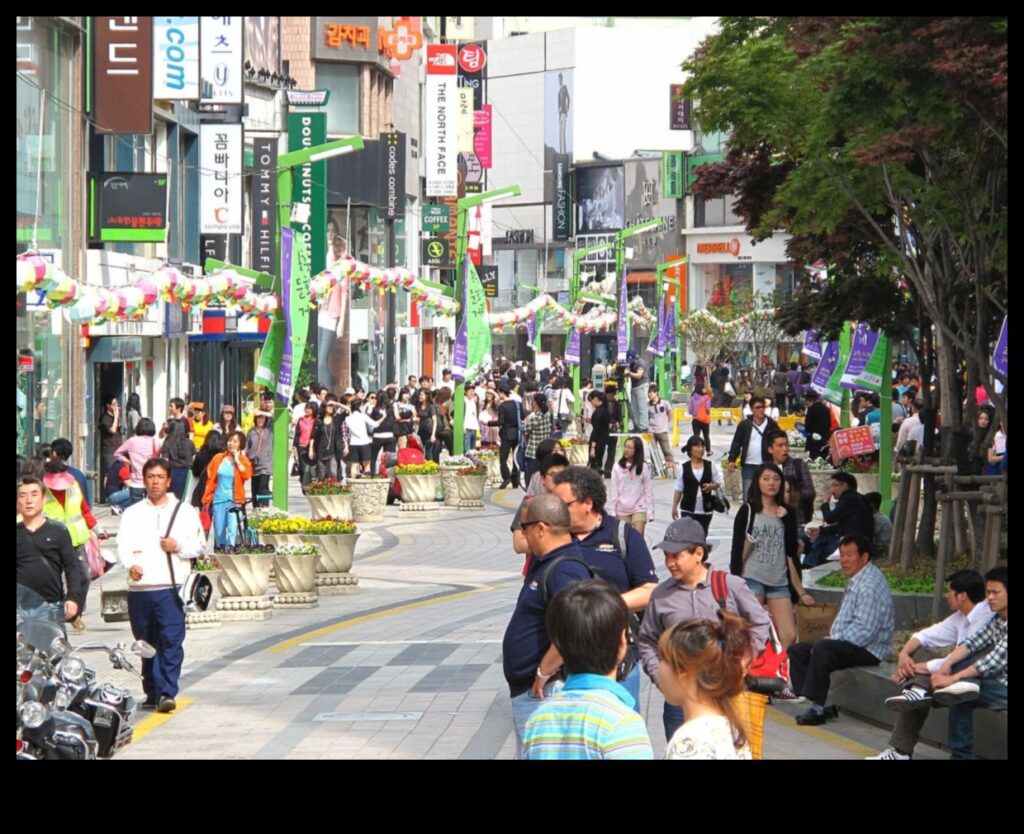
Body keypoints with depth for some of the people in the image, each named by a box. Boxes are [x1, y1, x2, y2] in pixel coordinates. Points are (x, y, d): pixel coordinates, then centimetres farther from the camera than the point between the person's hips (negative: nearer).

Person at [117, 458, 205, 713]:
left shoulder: (185, 511, 12)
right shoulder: (132, 513, 14)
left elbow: (198, 546, 10)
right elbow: (123, 546, 1)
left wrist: (178, 546, -10)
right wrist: (130, 565, -19)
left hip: (171, 589, -2)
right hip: (139, 589, 2)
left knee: (171, 641, -14)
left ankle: (167, 693, -17)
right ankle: (152, 694, 18)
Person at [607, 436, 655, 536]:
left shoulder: (643, 467, -4)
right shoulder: (618, 468, -2)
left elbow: (648, 490, -1)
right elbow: (613, 491, 2)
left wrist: (650, 512, -4)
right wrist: (612, 512, 0)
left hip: (639, 509, -2)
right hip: (622, 510, 2)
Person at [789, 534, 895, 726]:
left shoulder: (870, 586, -18)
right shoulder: (855, 580, 15)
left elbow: (865, 631, -25)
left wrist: (834, 639, -18)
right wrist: (833, 637, 6)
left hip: (868, 650, -11)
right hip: (849, 645, 11)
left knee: (822, 649, -35)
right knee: (797, 650, 6)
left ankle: (818, 708, -29)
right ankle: (821, 705, -5)